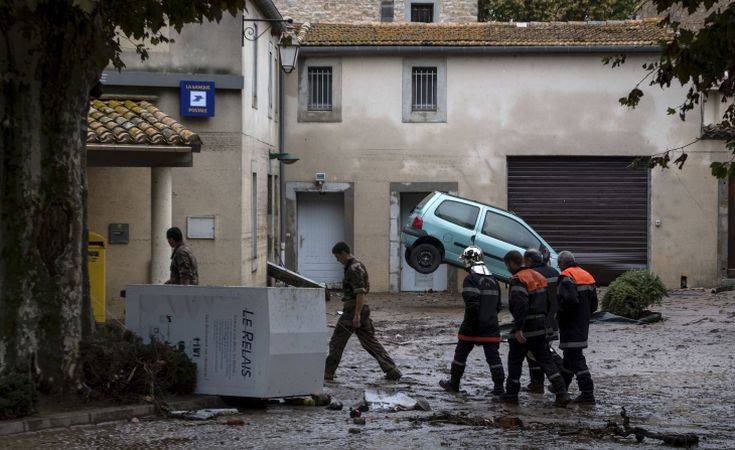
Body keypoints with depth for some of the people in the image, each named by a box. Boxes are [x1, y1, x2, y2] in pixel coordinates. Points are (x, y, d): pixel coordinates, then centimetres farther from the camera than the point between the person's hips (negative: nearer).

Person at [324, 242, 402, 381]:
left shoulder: (353, 269, -16)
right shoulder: (358, 265, 17)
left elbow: (360, 293, -23)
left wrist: (357, 315, -26)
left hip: (352, 311, -10)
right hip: (361, 311, 10)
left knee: (336, 343, 0)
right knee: (370, 342, 9)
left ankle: (327, 373, 7)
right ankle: (392, 371, 4)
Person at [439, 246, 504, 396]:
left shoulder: (471, 280, -14)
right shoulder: (493, 281, 9)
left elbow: (472, 304, -22)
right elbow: (498, 306, 15)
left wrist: (470, 325, -16)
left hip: (472, 328, -5)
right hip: (491, 327, 5)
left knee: (461, 354, 11)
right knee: (493, 356, 3)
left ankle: (454, 383, 22)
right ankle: (499, 387, -1)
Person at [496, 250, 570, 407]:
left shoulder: (518, 279, -15)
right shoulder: (538, 276, 13)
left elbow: (520, 305, -27)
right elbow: (548, 302, 17)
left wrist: (518, 329, -27)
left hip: (525, 328, -7)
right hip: (540, 327, 7)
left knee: (515, 360, 8)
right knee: (545, 360, 8)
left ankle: (511, 394, 15)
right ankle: (561, 393, -3)